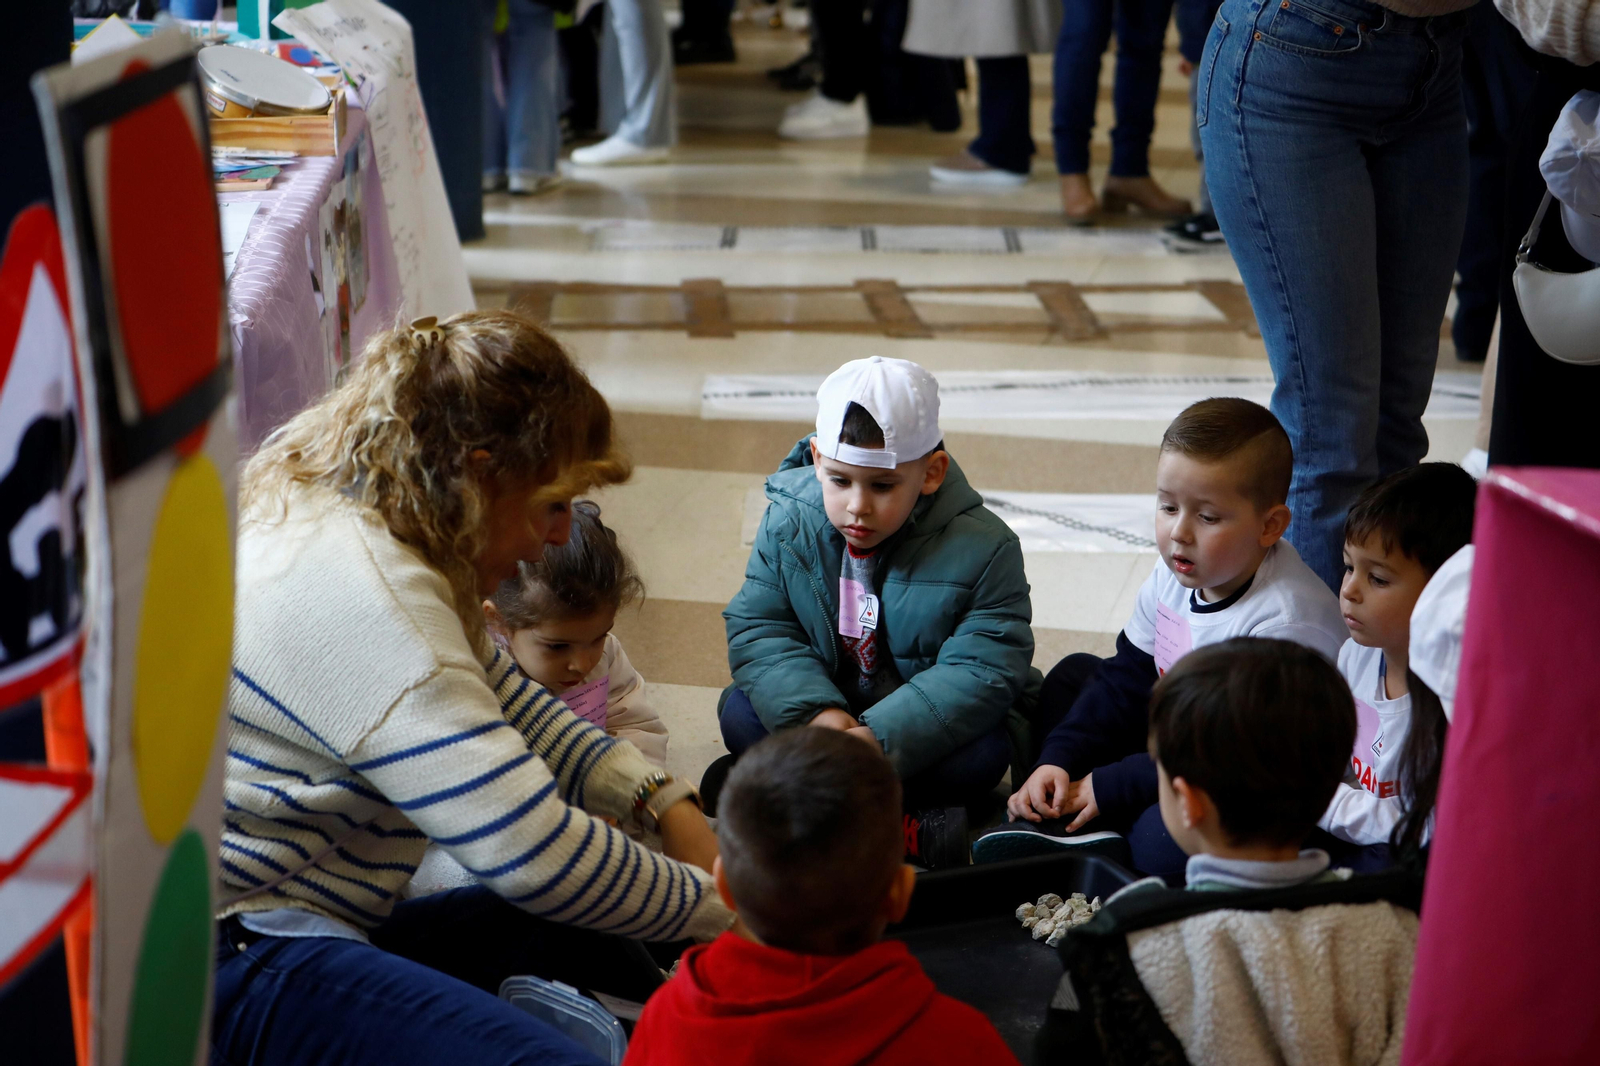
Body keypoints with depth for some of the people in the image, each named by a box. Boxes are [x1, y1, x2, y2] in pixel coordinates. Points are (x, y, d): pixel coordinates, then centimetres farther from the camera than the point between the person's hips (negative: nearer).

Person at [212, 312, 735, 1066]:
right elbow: (538, 854, -24)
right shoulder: (363, 594, -23)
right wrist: (717, 905, -9)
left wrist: (660, 799, 7)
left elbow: (508, 705, 22)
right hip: (223, 960, -11)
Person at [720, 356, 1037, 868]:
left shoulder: (982, 548, -21)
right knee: (741, 714, -23)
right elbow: (758, 630, -13)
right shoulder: (789, 523, -11)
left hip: (925, 723, -2)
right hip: (827, 702, 3)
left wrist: (881, 738, -38)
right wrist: (815, 711, -32)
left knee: (984, 751, -32)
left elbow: (980, 672, -26)